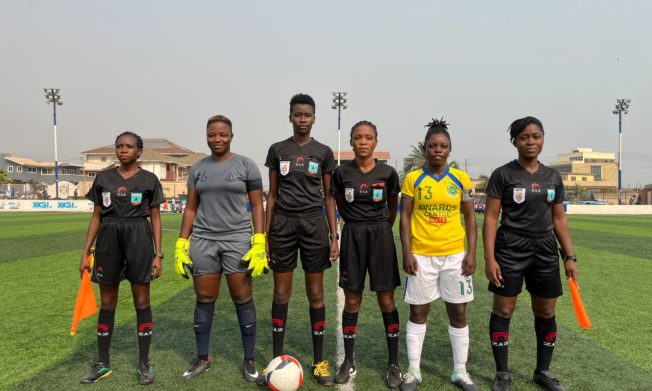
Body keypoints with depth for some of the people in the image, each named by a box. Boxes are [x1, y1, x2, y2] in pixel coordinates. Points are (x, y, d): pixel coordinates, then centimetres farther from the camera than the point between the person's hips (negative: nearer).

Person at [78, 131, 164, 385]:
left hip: (139, 239, -2)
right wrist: (85, 252, 6)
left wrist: (158, 254, -4)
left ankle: (144, 364, 16)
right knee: (107, 303, 10)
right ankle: (103, 364, 25)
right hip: (108, 239, 3)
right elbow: (96, 217, 10)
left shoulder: (149, 180, 1)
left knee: (142, 302, 3)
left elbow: (155, 218, 2)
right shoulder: (103, 178, 8)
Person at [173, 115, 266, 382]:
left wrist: (259, 243, -10)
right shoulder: (197, 168, 9)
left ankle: (249, 359, 15)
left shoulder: (246, 165, -1)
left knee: (242, 298, 2)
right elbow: (191, 208, 10)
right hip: (203, 240, 3)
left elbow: (257, 206, -2)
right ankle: (203, 358, 24)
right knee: (204, 299, 9)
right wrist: (181, 244, 4)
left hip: (238, 239, -3)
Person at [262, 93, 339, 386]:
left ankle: (319, 361, 18)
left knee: (316, 294, 5)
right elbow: (272, 194, 7)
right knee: (281, 294, 6)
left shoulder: (323, 152, 5)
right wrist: (265, 235, 3)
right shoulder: (277, 150, 5)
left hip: (314, 223, 0)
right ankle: (277, 359, 19)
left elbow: (329, 197, 6)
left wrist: (334, 236, -1)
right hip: (283, 224, 1)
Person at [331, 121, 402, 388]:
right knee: (352, 301, 7)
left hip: (380, 236, 0)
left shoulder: (388, 173, -3)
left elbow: (392, 209, 10)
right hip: (352, 237, 1)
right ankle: (348, 362, 21)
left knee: (386, 301, 3)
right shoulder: (342, 173, -2)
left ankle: (393, 364, 17)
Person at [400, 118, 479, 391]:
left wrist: (471, 253, -2)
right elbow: (405, 218, -1)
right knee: (418, 313, 8)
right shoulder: (413, 179, -1)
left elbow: (470, 218, 6)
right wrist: (407, 253, -8)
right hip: (421, 256, -1)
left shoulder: (461, 179, 2)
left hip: (455, 255, 2)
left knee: (458, 314, 9)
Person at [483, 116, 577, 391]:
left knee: (546, 313, 12)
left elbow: (559, 219, 13)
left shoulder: (553, 177, 8)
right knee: (503, 311, 2)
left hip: (545, 250, 5)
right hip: (510, 249, -4)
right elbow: (491, 217, -8)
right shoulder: (503, 174, -6)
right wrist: (489, 258, -14)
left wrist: (570, 257, 7)